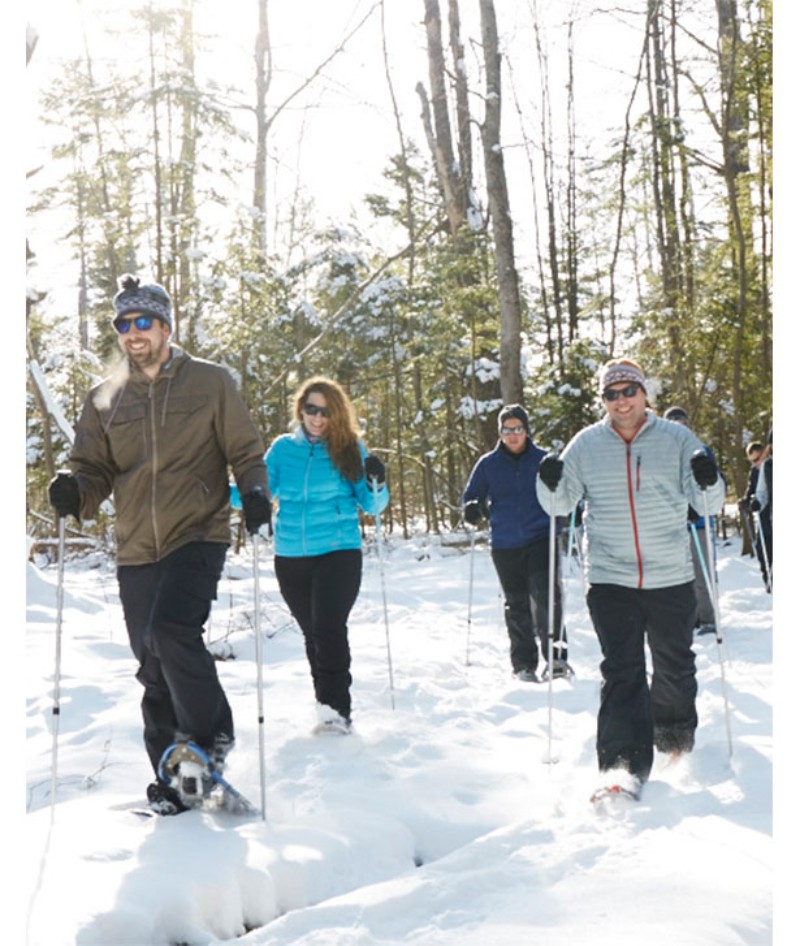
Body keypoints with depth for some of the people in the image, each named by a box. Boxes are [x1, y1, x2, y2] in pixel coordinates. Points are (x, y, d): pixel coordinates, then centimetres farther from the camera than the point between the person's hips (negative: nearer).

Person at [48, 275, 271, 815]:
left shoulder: (210, 382, 2)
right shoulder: (106, 398, 11)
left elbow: (245, 451, 6)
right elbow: (97, 470, 13)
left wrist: (254, 492, -14)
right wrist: (75, 491, -9)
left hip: (198, 536, -4)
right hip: (137, 550, 4)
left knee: (171, 631, -25)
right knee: (155, 669, 7)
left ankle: (211, 736, -2)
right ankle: (175, 779, 20)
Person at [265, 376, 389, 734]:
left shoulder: (350, 449, 1)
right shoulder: (282, 448, 6)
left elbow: (371, 506, 1)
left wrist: (377, 485, -20)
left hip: (338, 553, -3)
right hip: (290, 557, 3)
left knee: (328, 628, -16)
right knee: (312, 633, 11)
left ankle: (336, 709, -13)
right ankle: (327, 702, 23)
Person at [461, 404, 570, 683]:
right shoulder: (488, 463, 5)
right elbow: (471, 496, 11)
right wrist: (473, 508, -11)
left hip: (541, 539, -2)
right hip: (505, 545, 2)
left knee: (546, 595, -18)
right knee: (516, 605, 8)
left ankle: (555, 655, -9)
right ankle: (524, 664, 17)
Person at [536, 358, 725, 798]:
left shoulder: (676, 438, 1)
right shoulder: (586, 444, 3)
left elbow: (707, 501, 0)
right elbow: (561, 502, 6)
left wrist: (709, 481, -22)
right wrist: (550, 484, -15)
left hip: (671, 579, 1)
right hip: (609, 580, -1)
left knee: (674, 666, 17)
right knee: (621, 673, -8)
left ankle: (676, 736, 43)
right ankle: (624, 767, -8)